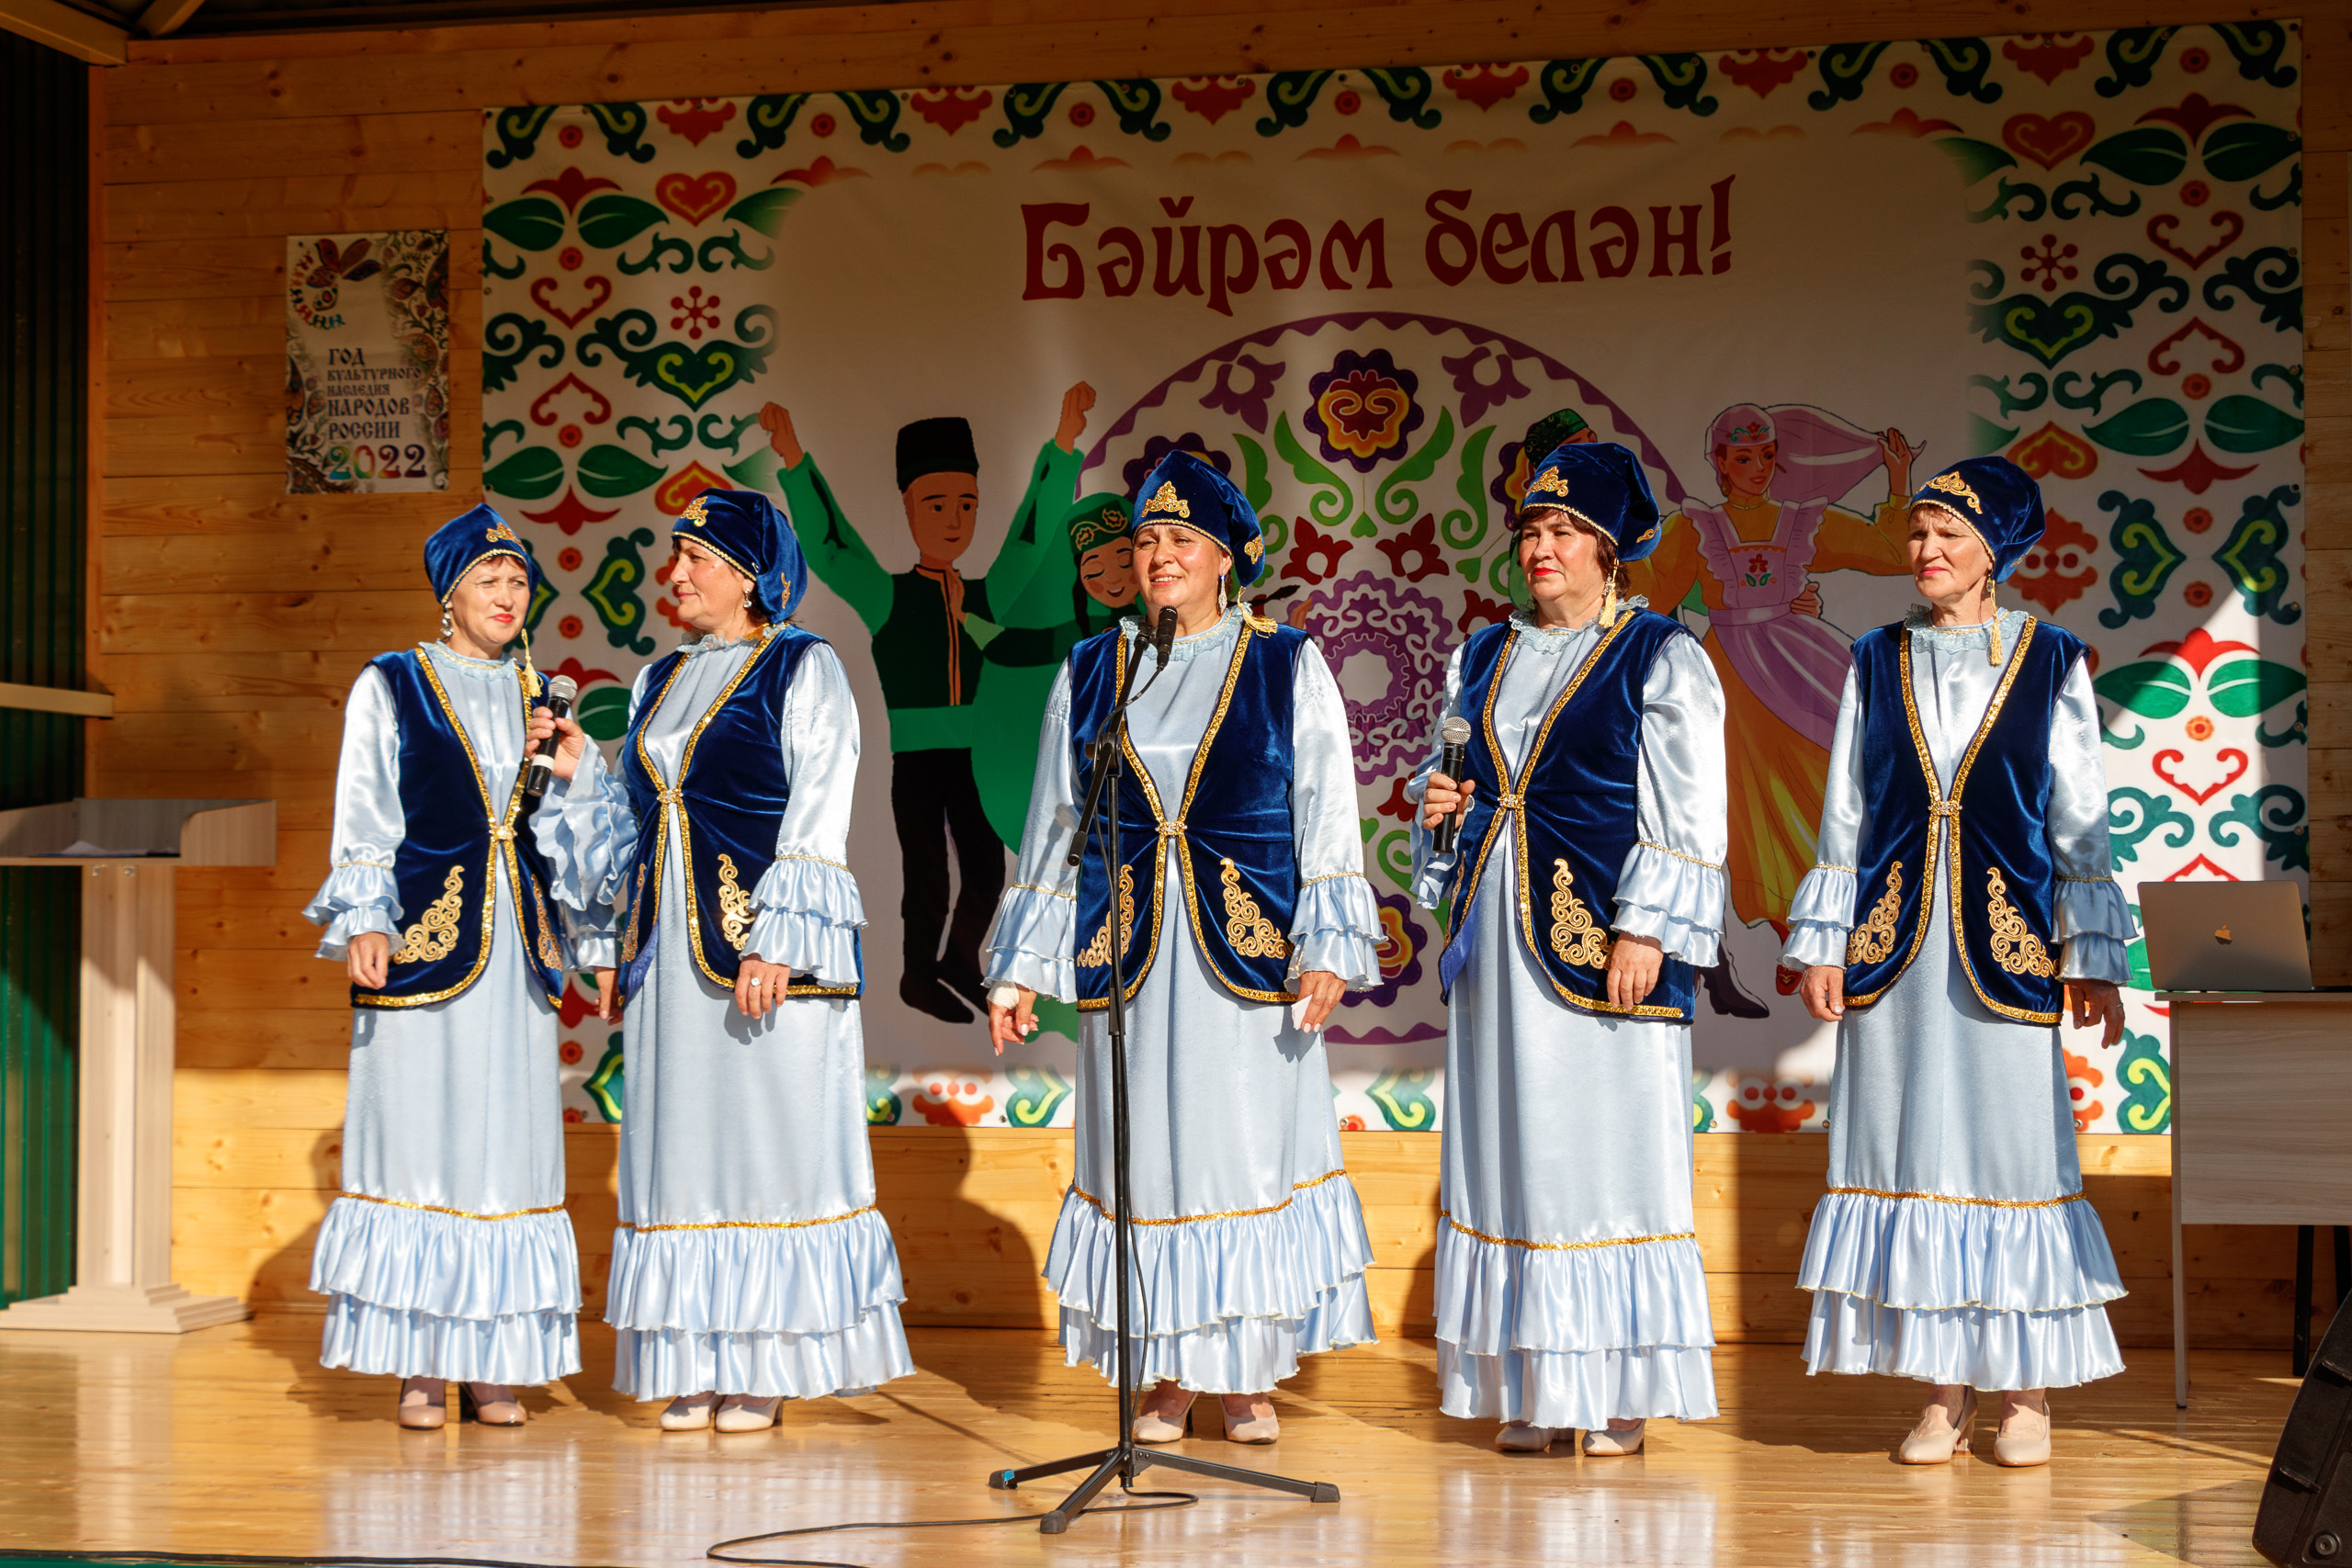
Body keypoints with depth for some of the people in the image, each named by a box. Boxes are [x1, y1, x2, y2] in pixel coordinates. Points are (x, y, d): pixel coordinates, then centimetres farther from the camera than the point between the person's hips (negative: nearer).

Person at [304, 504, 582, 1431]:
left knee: (510, 1139, 1)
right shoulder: (390, 687, 5)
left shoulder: (539, 696, 15)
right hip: (423, 938, -4)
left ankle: (492, 1362, 6)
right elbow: (362, 818, 1)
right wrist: (362, 923, -8)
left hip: (517, 946, 4)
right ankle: (418, 1366, 0)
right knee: (415, 1136, -6)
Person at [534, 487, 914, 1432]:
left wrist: (772, 939, -18)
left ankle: (766, 1364, 4)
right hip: (670, 950, 6)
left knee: (772, 1139, -3)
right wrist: (581, 770, 9)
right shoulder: (661, 682, 18)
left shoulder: (803, 670, -2)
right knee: (683, 1142, 6)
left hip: (769, 948, -6)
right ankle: (698, 1364, 11)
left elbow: (814, 824, -10)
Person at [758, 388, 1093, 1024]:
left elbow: (1035, 534, -3)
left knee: (986, 872, 12)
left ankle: (960, 961, 35)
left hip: (971, 759, 5)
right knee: (928, 880, -1)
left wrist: (1064, 443, -16)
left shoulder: (986, 598, 6)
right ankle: (918, 976, 21)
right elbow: (828, 545, -19)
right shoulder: (888, 597, -5)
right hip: (914, 760, -4)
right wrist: (792, 459, -34)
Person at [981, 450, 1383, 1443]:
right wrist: (1017, 968, 8)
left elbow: (1325, 815, 0)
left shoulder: (1287, 667, 3)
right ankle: (1166, 1379, 15)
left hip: (1246, 950, -2)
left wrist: (1328, 950, -9)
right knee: (1143, 1150, 4)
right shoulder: (1091, 674, 9)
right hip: (1127, 952, 2)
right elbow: (1053, 827, 11)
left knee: (1251, 1147, 0)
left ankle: (1250, 1375, 13)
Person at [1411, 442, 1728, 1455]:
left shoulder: (1660, 658, -1)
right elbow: (1454, 776, 24)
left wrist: (1644, 928, -15)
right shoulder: (1482, 659, 15)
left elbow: (1685, 816, -6)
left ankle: (1620, 1392, 4)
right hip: (1500, 940, 6)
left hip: (1602, 945, -5)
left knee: (1613, 1156, -4)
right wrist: (1441, 800, 1)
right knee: (1508, 1152, 5)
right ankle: (1530, 1389, 12)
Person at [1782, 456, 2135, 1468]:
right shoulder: (1877, 664, 9)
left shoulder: (2050, 665, 3)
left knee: (2014, 1148, -1)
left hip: (2006, 945, -2)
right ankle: (1946, 1389, 11)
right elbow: (1845, 815, 11)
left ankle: (2028, 1389, 10)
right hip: (1896, 945, 2)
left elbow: (2081, 823, 3)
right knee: (1917, 1151, 3)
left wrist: (2092, 959, -1)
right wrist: (1823, 946, 5)